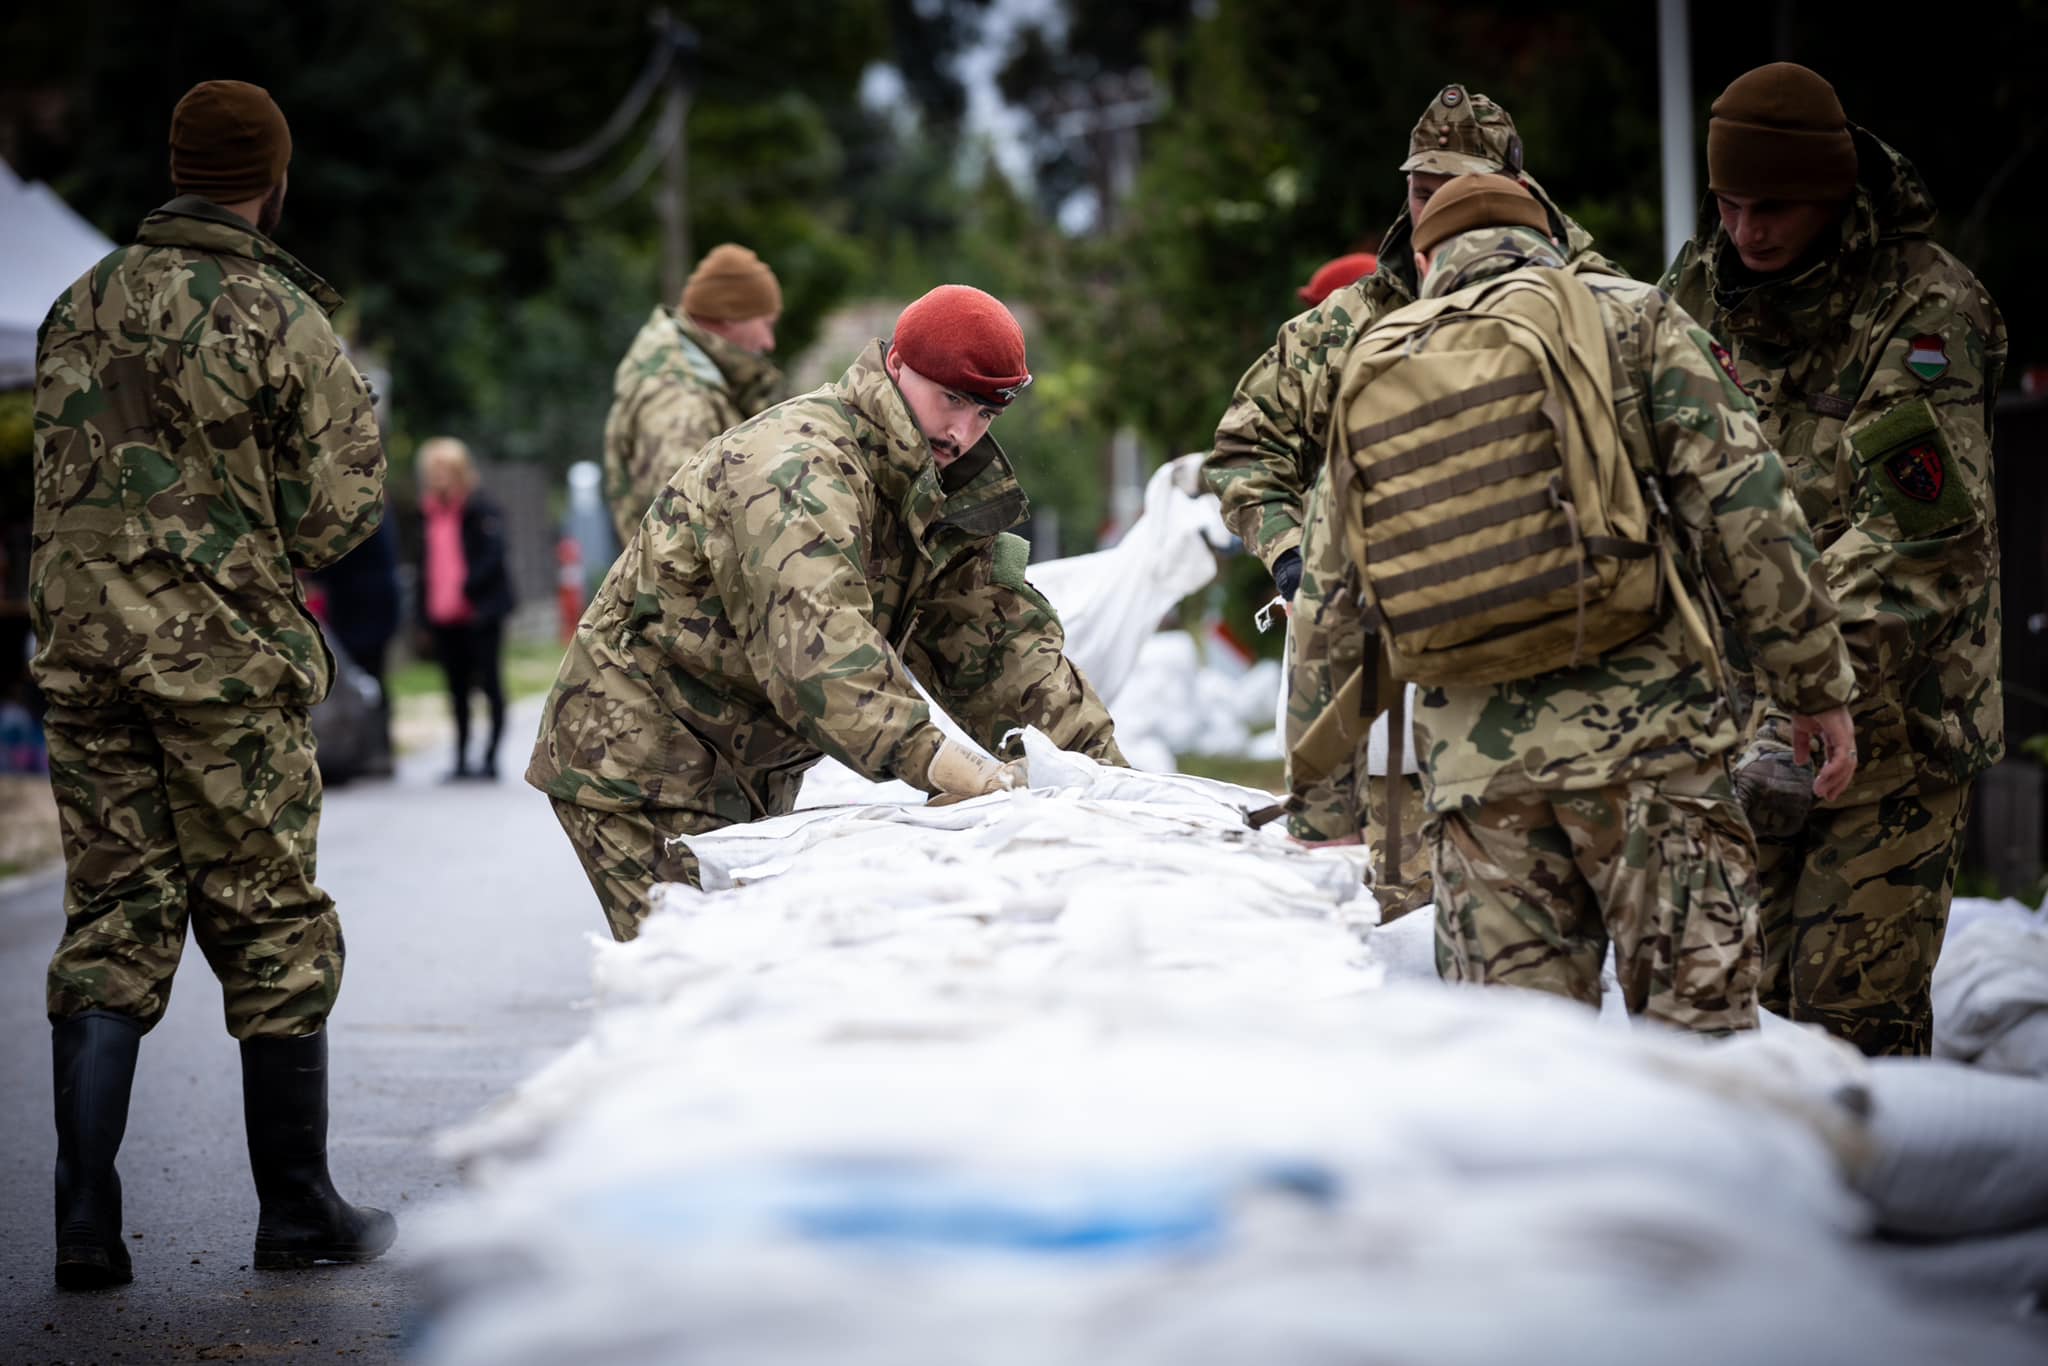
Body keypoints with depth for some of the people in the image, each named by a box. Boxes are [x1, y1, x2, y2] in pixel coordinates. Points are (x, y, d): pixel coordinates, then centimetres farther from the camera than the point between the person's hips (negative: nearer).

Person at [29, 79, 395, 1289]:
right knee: (275, 930, 6)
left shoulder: (79, 310, 9)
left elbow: (58, 484, 12)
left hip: (84, 647, 5)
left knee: (112, 927, 8)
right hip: (226, 657, -5)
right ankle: (297, 1212, 13)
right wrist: (248, 558, 8)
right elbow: (344, 501, -7)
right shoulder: (276, 316, -8)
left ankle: (87, 1224, 3)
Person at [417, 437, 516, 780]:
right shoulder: (429, 512, 13)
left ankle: (490, 757, 1)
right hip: (443, 618, 7)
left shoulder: (481, 509, -7)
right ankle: (461, 758, 16)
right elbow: (426, 564, 17)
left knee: (489, 684, -1)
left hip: (479, 612, -7)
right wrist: (425, 614, 13)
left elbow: (493, 555, -16)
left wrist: (466, 589, -23)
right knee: (458, 688, 11)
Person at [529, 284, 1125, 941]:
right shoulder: (796, 470, -25)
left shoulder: (934, 489, 7)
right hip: (640, 766, -9)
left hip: (746, 776, 9)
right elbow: (818, 646, -40)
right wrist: (942, 765, -50)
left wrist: (1099, 764, -9)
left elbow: (996, 639, 4)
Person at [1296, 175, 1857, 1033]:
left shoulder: (1369, 370, 15)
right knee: (1695, 1026, -2)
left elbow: (1341, 584, 20)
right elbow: (1744, 511, -3)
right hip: (1639, 734, -3)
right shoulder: (1631, 317, 4)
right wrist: (1816, 685, 2)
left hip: (1470, 761, 4)